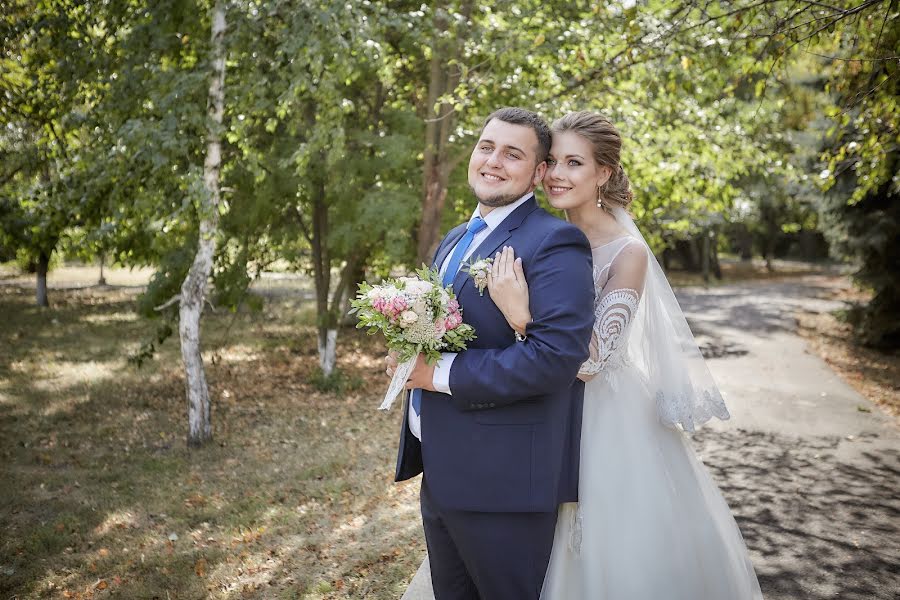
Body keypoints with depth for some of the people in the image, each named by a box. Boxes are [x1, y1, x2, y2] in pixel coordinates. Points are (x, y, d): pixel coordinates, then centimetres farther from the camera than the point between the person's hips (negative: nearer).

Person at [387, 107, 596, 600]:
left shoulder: (554, 242, -14)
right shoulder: (455, 239, 14)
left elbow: (558, 353, -26)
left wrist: (442, 374, -21)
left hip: (505, 479, -8)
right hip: (439, 470, 8)